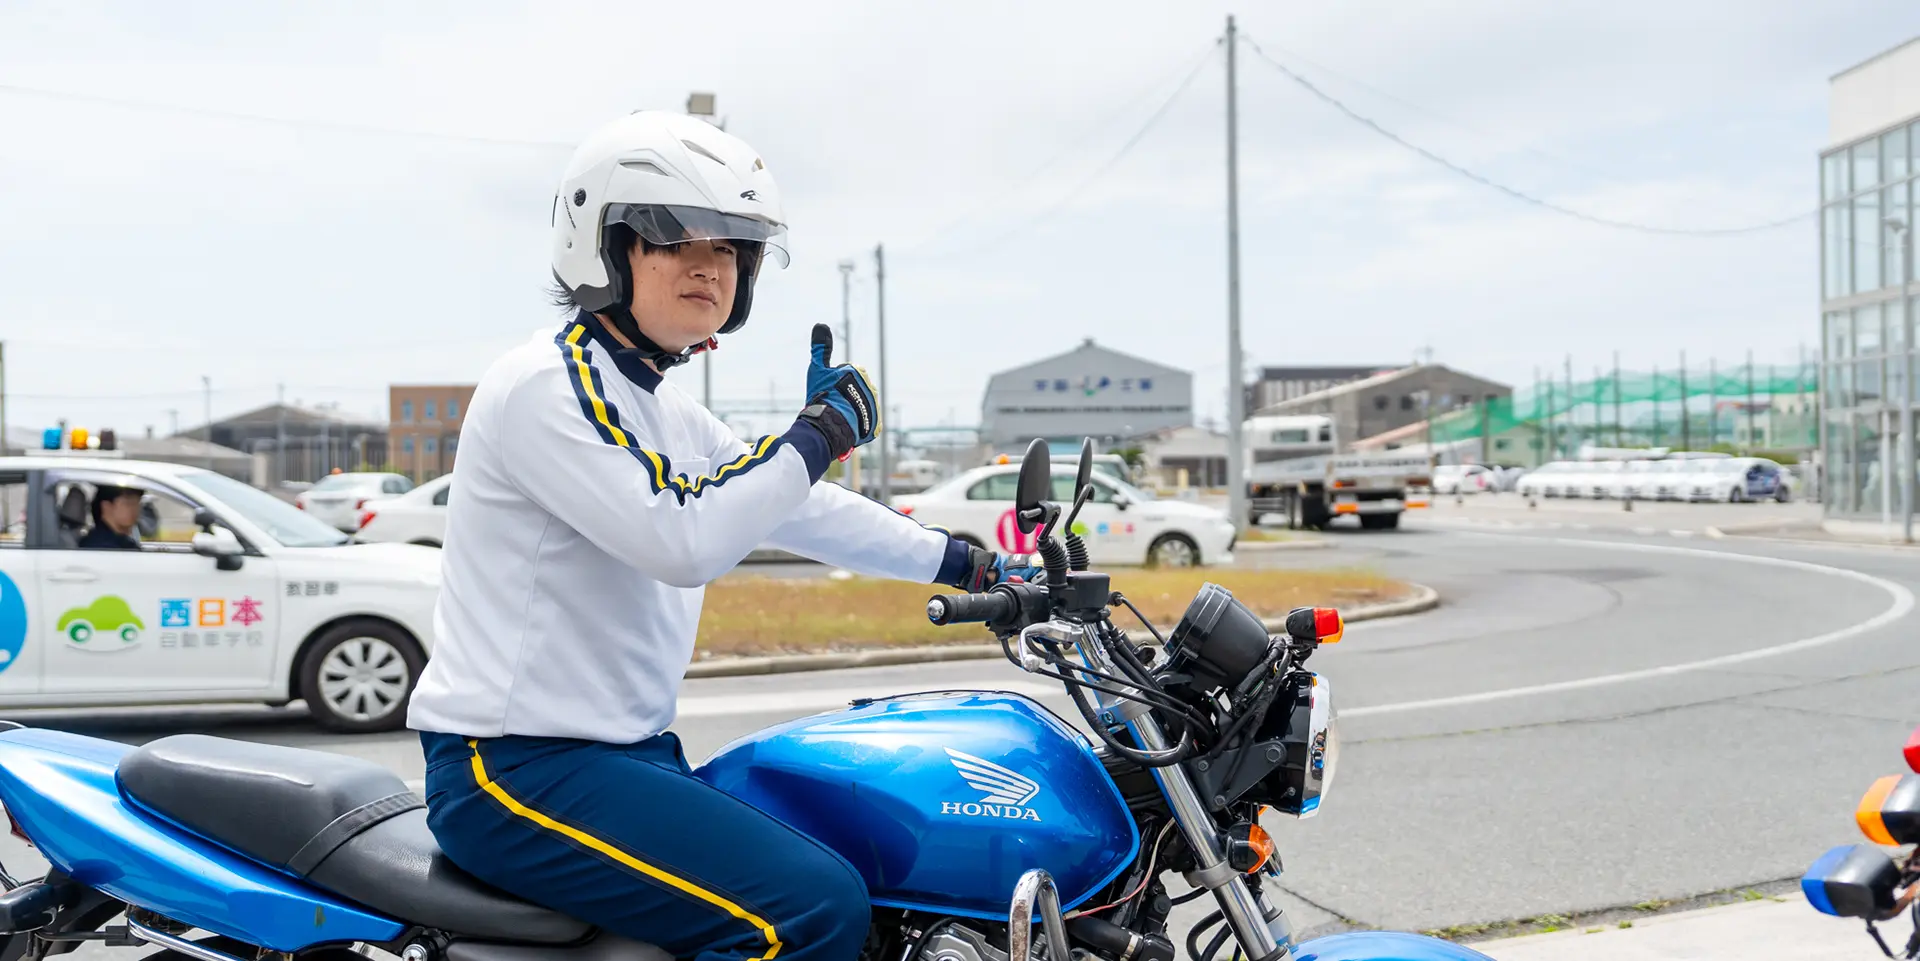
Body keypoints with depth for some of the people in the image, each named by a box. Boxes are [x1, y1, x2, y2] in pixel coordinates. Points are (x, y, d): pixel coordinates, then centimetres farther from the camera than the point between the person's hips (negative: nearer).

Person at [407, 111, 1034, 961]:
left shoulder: (663, 413, 16)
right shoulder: (546, 385, -14)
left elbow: (799, 508, 21)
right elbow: (683, 538, -25)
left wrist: (970, 565, 20)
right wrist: (818, 432, -14)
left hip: (628, 753, 10)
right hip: (518, 766, -10)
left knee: (861, 871, 12)